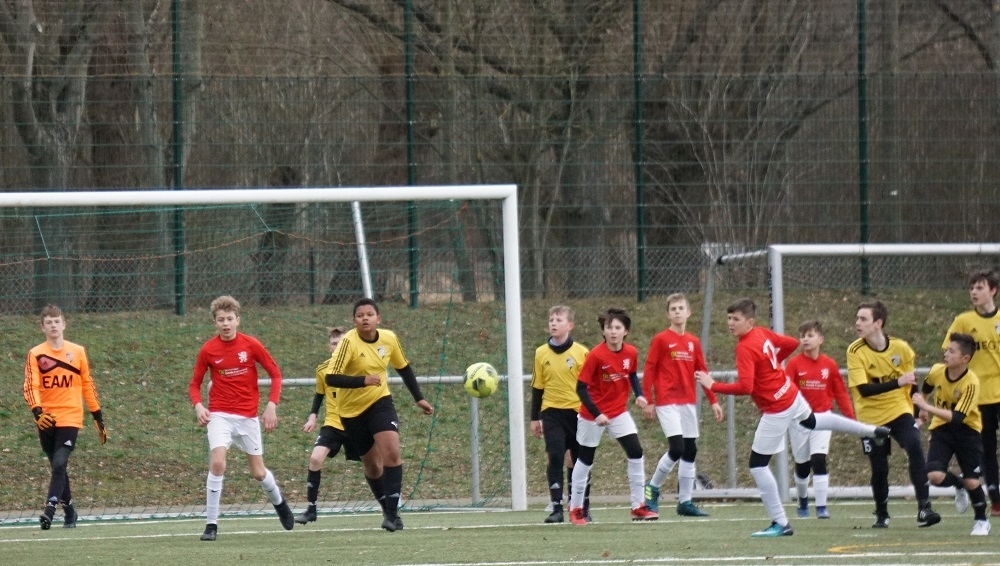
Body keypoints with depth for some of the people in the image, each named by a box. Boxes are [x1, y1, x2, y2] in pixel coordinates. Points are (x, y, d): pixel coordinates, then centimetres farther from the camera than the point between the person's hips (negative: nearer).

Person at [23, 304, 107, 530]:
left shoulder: (77, 352, 5)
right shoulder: (36, 355, 1)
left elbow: (87, 385, 12)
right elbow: (30, 387, -9)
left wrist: (98, 418, 12)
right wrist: (37, 412, -27)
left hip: (70, 418, -1)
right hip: (47, 419, 1)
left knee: (59, 464, -17)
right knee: (57, 466, 9)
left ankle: (50, 510, -23)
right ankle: (68, 510, 25)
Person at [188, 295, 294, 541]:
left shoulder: (251, 345, -5)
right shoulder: (208, 350, -4)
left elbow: (275, 374, 3)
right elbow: (195, 384, 5)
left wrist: (272, 405, -8)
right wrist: (198, 406, -15)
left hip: (248, 417, 1)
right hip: (220, 416, -1)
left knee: (258, 473, 8)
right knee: (217, 463, -23)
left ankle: (278, 501, 43)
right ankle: (211, 525, -15)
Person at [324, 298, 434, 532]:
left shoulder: (389, 338, -6)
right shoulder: (349, 342, -20)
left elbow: (404, 368, 12)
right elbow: (331, 378, -28)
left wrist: (419, 398, 11)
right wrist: (363, 381, -39)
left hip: (380, 402, 2)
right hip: (353, 409, -2)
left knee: (392, 453, -20)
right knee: (372, 465, 6)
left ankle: (392, 512, -17)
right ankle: (386, 508, 27)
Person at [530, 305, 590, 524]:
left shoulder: (582, 353, -3)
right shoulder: (541, 353, 3)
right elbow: (537, 388, 9)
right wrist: (535, 418, 9)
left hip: (577, 412, -1)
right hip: (552, 413, 1)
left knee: (579, 460, 8)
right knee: (555, 458, -10)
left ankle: (583, 507, 20)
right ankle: (557, 508, -8)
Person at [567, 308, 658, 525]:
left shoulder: (631, 353, -7)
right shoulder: (596, 355, -22)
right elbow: (581, 387, -20)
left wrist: (639, 394, -4)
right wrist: (597, 414, -26)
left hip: (619, 411, 4)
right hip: (592, 415, -4)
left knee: (636, 453, -6)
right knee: (585, 459, 8)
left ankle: (638, 507, 2)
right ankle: (575, 509, 22)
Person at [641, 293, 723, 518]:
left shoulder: (693, 342, 10)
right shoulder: (661, 340, -4)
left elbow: (703, 373, 14)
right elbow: (648, 371, -4)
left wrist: (713, 401, 11)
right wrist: (648, 401, -8)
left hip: (688, 402, 6)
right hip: (667, 403, -6)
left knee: (690, 452, 5)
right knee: (677, 448, -16)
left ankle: (685, 502, 11)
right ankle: (652, 488, 4)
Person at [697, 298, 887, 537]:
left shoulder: (745, 348, -26)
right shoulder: (762, 333, -1)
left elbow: (745, 387, -35)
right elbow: (792, 343, 13)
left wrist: (713, 386, -28)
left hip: (777, 410, -9)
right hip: (792, 395, 9)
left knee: (758, 465, -2)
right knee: (812, 421, 40)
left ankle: (780, 524, -1)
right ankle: (871, 431, 58)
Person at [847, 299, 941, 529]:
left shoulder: (900, 348, -7)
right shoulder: (856, 351, -14)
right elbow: (863, 389, -24)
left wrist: (916, 413, 12)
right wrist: (897, 382, -33)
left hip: (899, 411, 1)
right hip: (871, 417, -1)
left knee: (915, 449, -22)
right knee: (879, 469, 2)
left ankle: (924, 509, -22)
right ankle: (881, 516, 26)